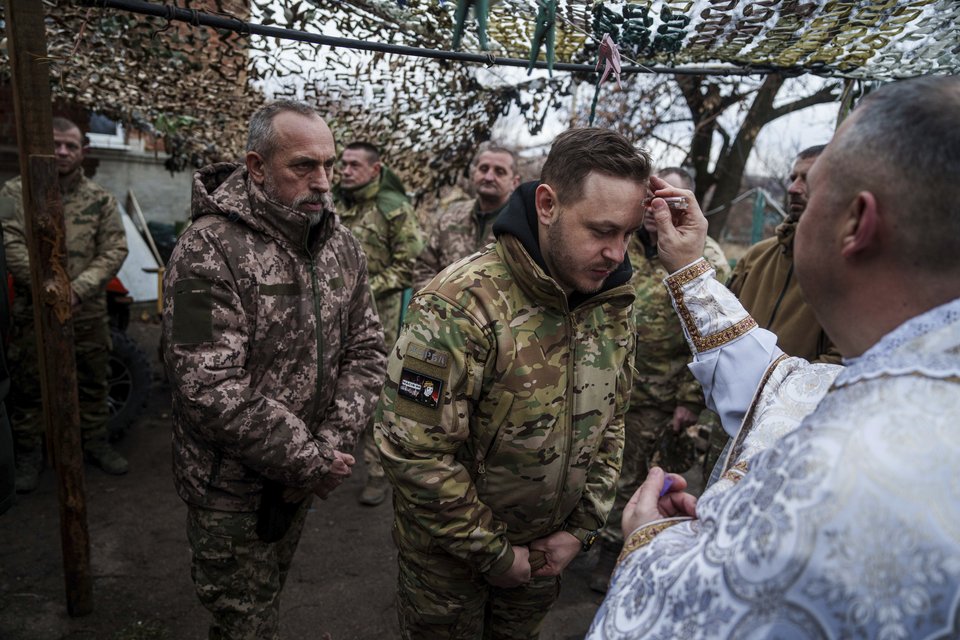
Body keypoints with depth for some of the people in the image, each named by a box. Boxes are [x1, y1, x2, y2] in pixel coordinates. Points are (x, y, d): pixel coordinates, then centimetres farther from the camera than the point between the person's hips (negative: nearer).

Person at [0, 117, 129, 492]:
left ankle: (96, 443, 29)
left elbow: (115, 250, -2)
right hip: (32, 311, -1)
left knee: (94, 382, 12)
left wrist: (78, 289, -15)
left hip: (88, 312, 2)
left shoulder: (100, 199, 5)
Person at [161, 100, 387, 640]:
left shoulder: (342, 246, -1)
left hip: (302, 476, 6)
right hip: (232, 488, -5)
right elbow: (210, 390, -27)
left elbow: (366, 351, -1)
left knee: (271, 593, 27)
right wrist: (312, 463, -22)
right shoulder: (210, 250, -21)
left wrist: (332, 447, -14)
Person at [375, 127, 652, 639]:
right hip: (449, 556, -5)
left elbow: (609, 424, 4)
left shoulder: (614, 305, -7)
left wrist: (582, 527, -1)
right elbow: (414, 451, -27)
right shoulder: (462, 306, -28)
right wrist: (494, 552, -17)